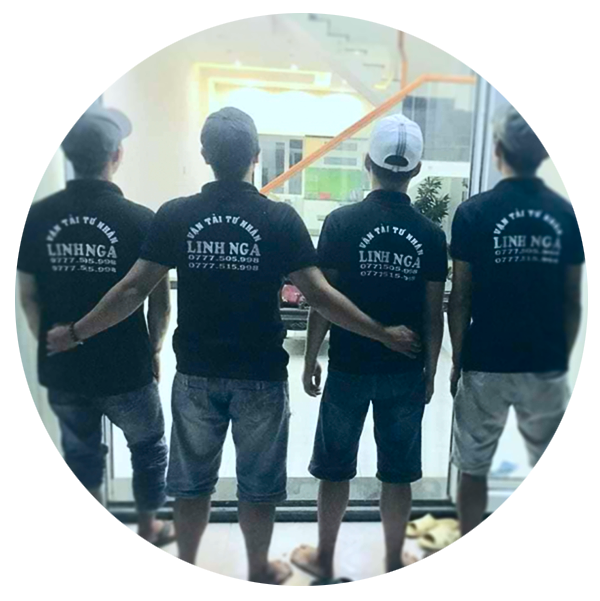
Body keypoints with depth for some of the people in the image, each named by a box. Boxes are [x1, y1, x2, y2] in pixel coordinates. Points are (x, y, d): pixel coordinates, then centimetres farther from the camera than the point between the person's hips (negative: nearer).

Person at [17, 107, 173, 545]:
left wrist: (53, 346, 16)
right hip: (126, 368, -3)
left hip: (61, 369, 4)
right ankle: (148, 529, 38)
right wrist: (153, 350, 8)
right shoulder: (140, 220, -14)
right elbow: (159, 300, -8)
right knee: (149, 446, 21)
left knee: (81, 454, 22)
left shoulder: (37, 217, -5)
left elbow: (28, 298, 2)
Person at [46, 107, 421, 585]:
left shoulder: (175, 215, -5)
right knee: (258, 483, 17)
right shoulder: (280, 218, -10)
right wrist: (384, 334, -4)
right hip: (261, 375, -1)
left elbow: (135, 290, -6)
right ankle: (260, 570, 37)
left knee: (192, 480, 20)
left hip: (197, 373, 2)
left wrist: (75, 333, 8)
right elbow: (317, 294, -13)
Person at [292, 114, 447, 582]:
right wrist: (429, 371, 10)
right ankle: (394, 565, 33)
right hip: (406, 372, 2)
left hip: (350, 368, -1)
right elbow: (433, 315, -2)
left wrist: (310, 359, 3)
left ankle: (324, 559, 33)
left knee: (335, 468, 15)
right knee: (397, 474, 15)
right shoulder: (431, 234, -4)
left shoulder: (340, 222, -10)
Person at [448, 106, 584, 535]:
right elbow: (572, 303, 3)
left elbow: (460, 300, -8)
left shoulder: (474, 213, -9)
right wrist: (562, 358, 15)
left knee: (474, 468, 14)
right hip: (546, 365, 3)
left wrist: (458, 361, 3)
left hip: (486, 364, -2)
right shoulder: (567, 215, -1)